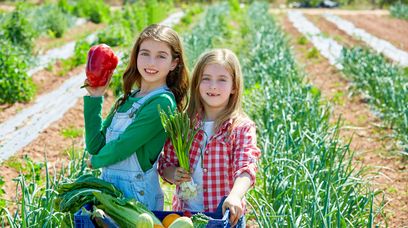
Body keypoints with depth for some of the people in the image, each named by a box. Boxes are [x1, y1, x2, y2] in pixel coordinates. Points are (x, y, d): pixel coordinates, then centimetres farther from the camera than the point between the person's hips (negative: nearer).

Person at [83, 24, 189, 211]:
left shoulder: (162, 103, -12)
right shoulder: (127, 99, 11)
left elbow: (121, 148, -14)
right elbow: (95, 145, 6)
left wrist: (95, 161, 5)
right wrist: (94, 99, 3)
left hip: (137, 195, -7)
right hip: (109, 187, 7)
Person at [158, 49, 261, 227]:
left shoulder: (243, 128, -7)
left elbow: (246, 168, -19)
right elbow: (166, 163, 9)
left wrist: (234, 196, -38)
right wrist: (173, 174, -14)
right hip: (184, 211, 3)